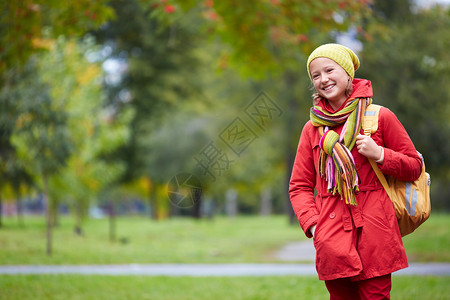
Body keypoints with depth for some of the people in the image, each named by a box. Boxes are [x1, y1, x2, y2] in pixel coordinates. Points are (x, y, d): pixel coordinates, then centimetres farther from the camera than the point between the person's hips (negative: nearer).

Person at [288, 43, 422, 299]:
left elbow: (414, 167, 10)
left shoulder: (380, 117, 5)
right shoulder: (313, 129, 11)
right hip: (332, 235, 2)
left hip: (375, 230, -2)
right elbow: (300, 186, 13)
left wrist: (379, 154, -8)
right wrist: (313, 224, -3)